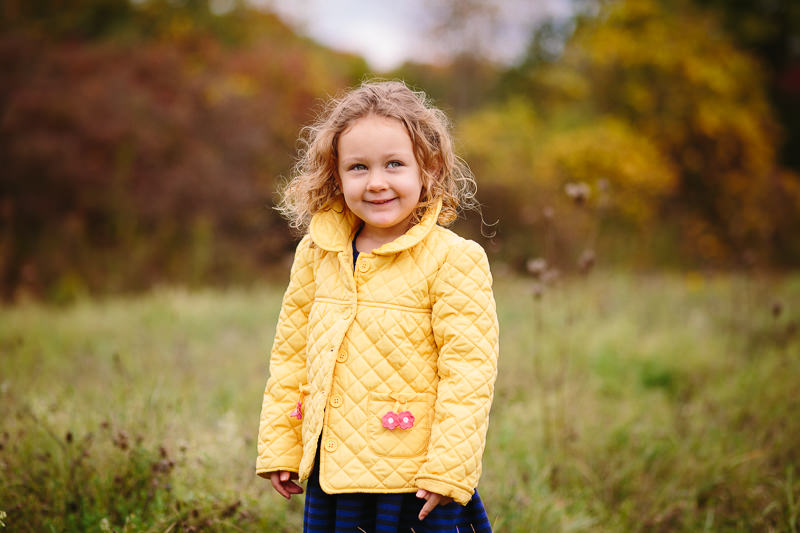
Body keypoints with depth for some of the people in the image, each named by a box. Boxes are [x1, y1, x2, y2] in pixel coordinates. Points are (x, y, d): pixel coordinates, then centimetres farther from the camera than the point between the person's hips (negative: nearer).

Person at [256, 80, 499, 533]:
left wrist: (448, 470, -16)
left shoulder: (453, 260, -10)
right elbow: (291, 352, 12)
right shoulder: (317, 253, 5)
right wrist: (279, 447, 11)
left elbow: (468, 369, -13)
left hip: (417, 481, -4)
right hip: (331, 474, 5)